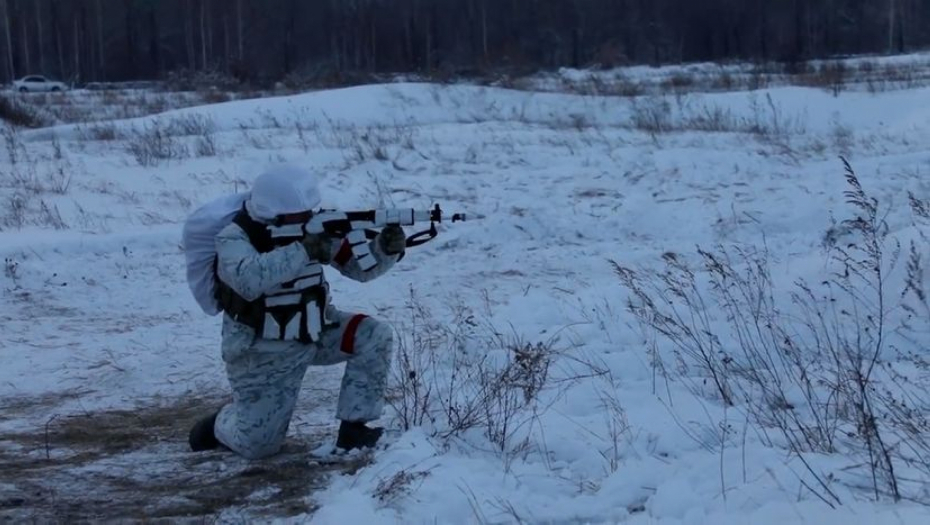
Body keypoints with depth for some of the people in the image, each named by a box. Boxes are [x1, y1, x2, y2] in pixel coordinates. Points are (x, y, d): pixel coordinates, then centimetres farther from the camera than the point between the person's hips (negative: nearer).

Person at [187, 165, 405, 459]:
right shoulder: (234, 238, -23)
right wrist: (304, 250, -45)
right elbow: (249, 282, -44)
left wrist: (386, 249, -28)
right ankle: (222, 425, 34)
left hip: (314, 332, 5)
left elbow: (359, 266, -6)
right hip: (261, 351, -4)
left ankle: (353, 429, -9)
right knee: (256, 445, -2)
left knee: (374, 337, -19)